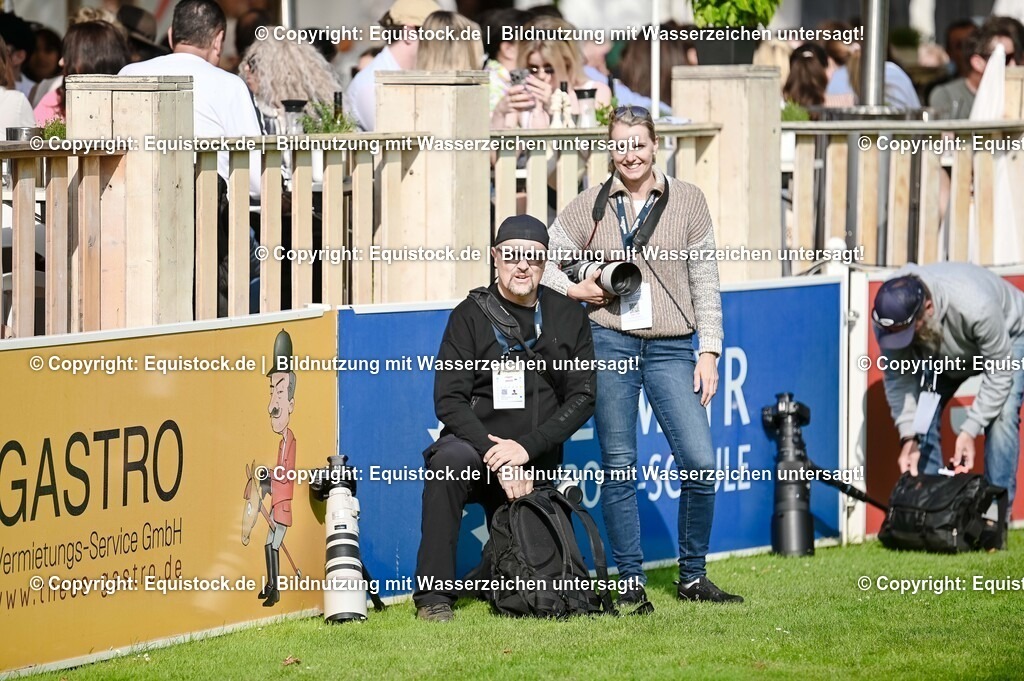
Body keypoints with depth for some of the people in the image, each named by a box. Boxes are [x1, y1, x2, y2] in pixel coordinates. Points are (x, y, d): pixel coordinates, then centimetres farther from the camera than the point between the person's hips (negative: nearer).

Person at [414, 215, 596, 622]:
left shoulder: (568, 318, 5)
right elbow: (449, 400, -9)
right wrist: (497, 457, -21)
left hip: (538, 461, 3)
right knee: (450, 461, -39)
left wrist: (527, 448, -15)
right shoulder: (471, 316, -3)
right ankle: (434, 596, -32)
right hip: (478, 447, -3)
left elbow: (582, 399, 0)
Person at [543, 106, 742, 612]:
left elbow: (705, 282, 7)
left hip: (670, 347, 0)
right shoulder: (590, 206, 7)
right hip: (610, 342, 0)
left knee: (700, 462, -9)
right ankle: (631, 584, 8)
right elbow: (544, 262, 11)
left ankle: (692, 577, 6)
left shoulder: (686, 201, 7)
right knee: (619, 468, 1)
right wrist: (575, 290, -7)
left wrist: (708, 352, 2)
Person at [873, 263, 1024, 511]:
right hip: (941, 348, 5)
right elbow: (898, 377, -21)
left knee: (1001, 415, -23)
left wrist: (970, 431, -35)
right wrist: (908, 437, -31)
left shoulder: (975, 305, -45)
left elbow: (999, 372, -33)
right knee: (920, 415, -11)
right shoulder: (887, 316, -32)